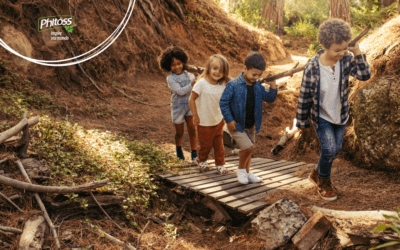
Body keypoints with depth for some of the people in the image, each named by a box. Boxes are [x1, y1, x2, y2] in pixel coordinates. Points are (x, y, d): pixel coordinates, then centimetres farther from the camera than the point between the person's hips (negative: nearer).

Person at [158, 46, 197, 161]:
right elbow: (180, 91, -24)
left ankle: (194, 154, 10)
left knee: (192, 129, -1)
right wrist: (192, 84, -28)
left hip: (190, 105, 3)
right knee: (179, 132, 12)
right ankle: (178, 148, 41)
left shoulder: (188, 74, -1)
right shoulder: (170, 78, -15)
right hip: (178, 107, -3)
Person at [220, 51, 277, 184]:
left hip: (251, 126, 6)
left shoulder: (258, 86, 0)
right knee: (248, 147, -16)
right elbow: (223, 102, -14)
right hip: (237, 125, -6)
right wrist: (229, 120, -16)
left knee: (248, 150, 16)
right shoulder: (233, 85, -17)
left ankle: (247, 173, 34)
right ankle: (241, 169, 9)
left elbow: (269, 98, 10)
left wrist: (273, 87, -8)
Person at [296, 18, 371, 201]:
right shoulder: (313, 68, -24)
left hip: (340, 115, 5)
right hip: (321, 116, -5)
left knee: (335, 150, 14)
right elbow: (304, 97, -15)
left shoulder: (346, 59, -14)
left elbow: (364, 75, -14)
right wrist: (302, 122, -6)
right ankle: (324, 181, 17)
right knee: (329, 149, -13)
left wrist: (358, 54, -27)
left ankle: (316, 174, 41)